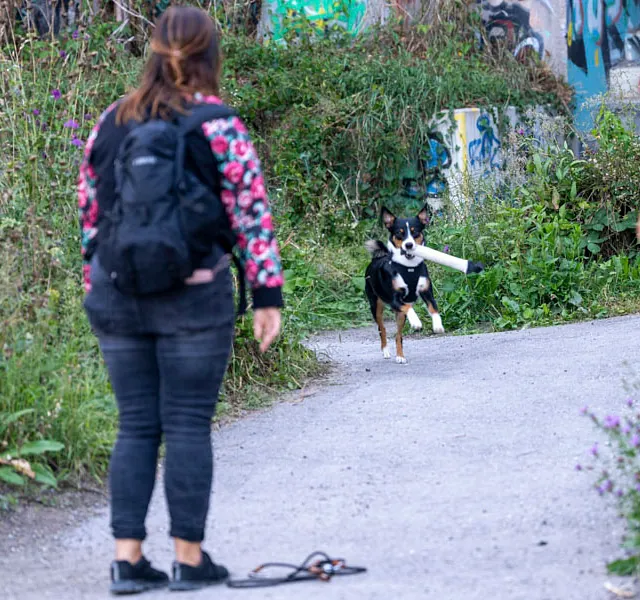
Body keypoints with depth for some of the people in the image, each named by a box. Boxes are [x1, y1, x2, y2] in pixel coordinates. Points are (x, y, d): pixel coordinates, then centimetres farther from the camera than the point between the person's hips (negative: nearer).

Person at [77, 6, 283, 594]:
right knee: (188, 425, 2)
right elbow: (251, 213, -5)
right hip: (193, 296, -4)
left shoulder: (110, 122, 8)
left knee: (135, 425, 9)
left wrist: (93, 283, 21)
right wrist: (267, 294, -2)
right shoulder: (220, 126, -4)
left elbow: (89, 209, 13)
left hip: (116, 295, 4)